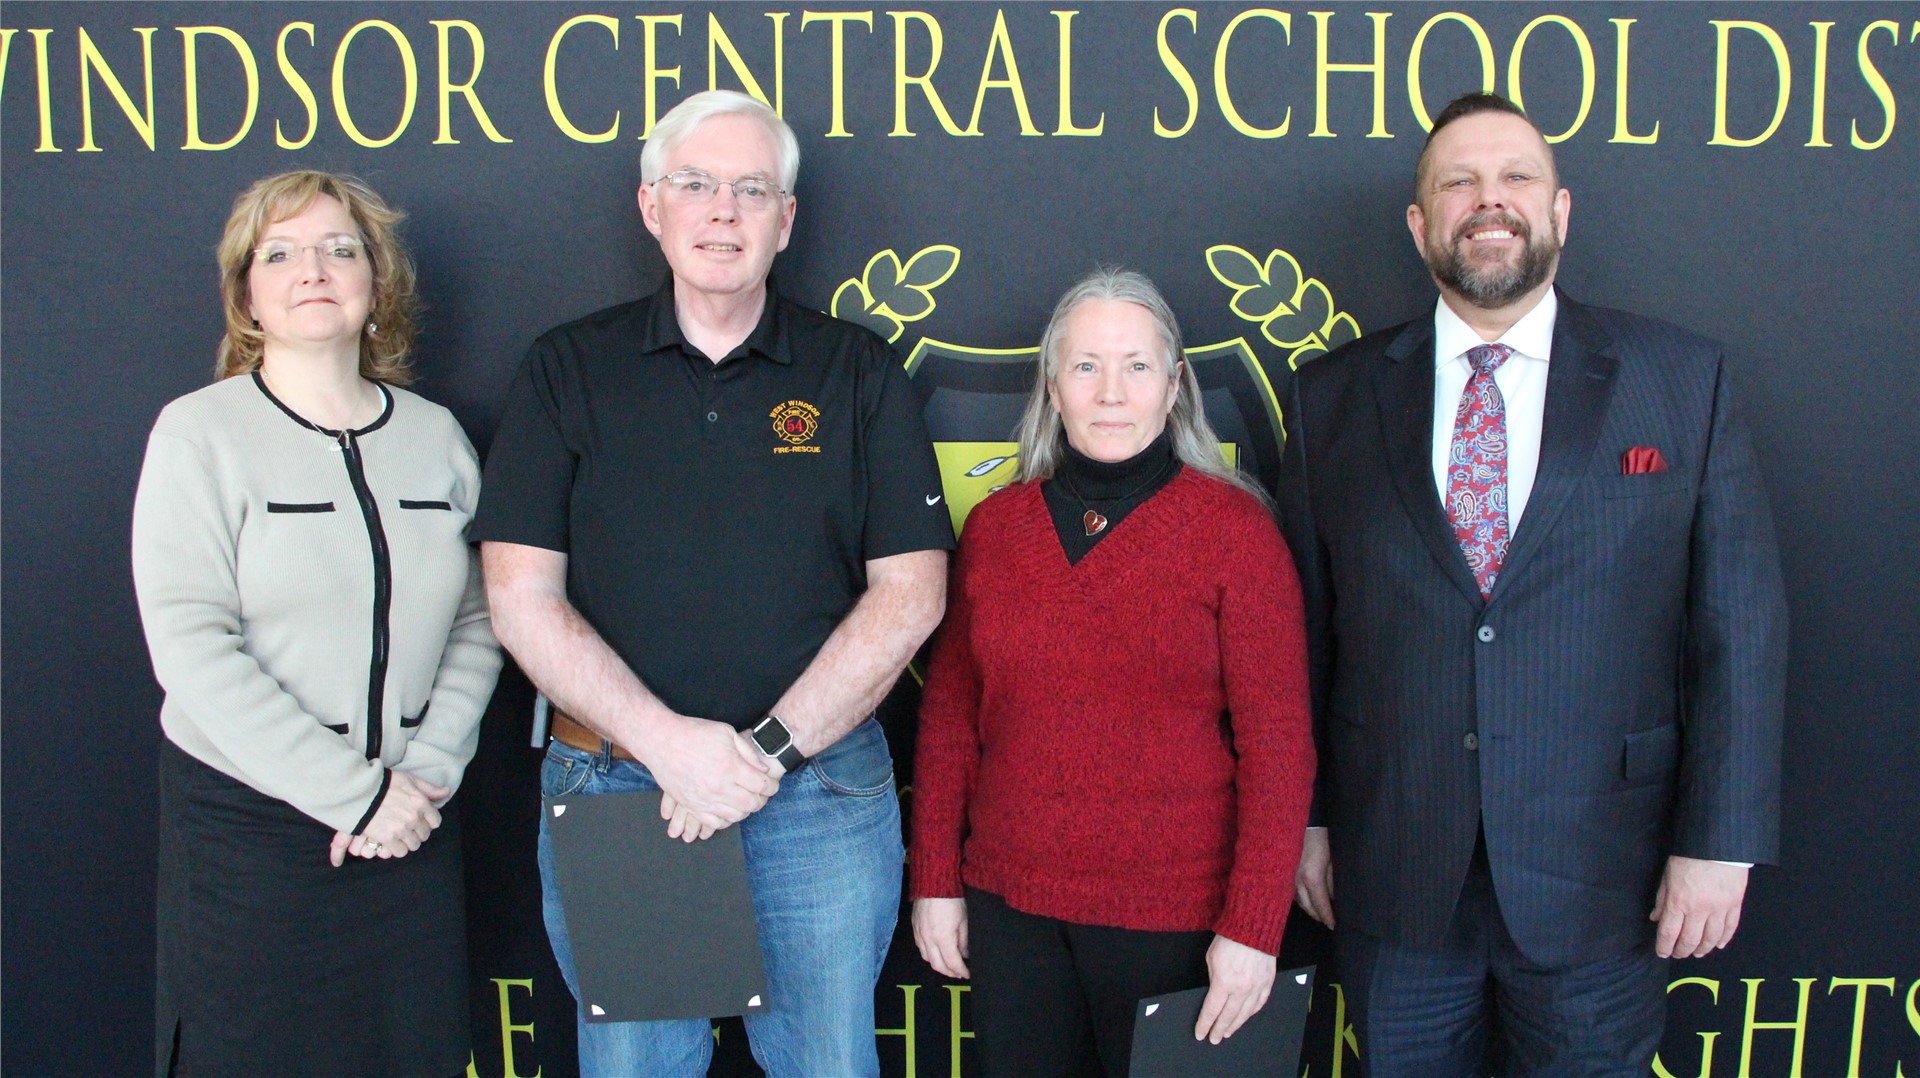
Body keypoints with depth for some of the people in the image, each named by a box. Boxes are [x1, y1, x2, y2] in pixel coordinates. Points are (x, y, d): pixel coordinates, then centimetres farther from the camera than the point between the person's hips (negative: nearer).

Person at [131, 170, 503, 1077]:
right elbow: (190, 647, -13)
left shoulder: (434, 434, 7)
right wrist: (353, 792, -15)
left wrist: (429, 771, -7)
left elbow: (477, 621, 7)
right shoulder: (199, 432, -4)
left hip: (412, 823, 3)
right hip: (245, 823, -3)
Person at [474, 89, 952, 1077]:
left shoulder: (859, 374, 4)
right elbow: (523, 600, -3)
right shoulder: (567, 370, 4)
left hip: (821, 791, 0)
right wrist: (669, 742, -14)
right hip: (611, 788, 0)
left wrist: (770, 748, -11)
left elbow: (910, 594, -1)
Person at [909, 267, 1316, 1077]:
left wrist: (1252, 928, -13)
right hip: (1011, 908, 3)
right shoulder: (993, 527, 4)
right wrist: (934, 883, 5)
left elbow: (1278, 744, -9)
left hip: (1173, 917, -3)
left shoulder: (1235, 530, -7)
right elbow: (950, 715, 8)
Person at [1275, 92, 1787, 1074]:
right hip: (1394, 875, 1)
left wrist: (1720, 841, -6)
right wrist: (1303, 816, 4)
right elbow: (1304, 626, 4)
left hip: (1600, 877, -1)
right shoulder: (1334, 396, 3)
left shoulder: (1683, 378, 0)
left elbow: (1740, 619, -2)